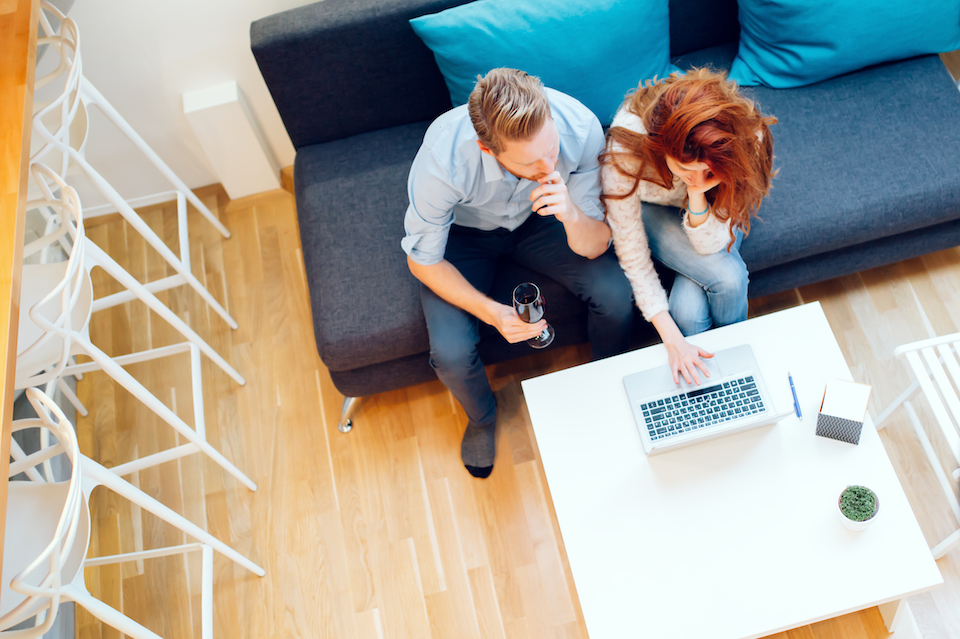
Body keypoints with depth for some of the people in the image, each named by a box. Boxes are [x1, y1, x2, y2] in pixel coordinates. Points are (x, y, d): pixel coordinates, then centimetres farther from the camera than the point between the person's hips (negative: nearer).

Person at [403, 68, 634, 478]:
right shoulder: (442, 160, -39)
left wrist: (570, 214, -46)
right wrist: (493, 313, -33)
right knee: (451, 353, -23)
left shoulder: (580, 127, -33)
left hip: (537, 218, 2)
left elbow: (594, 247, -23)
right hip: (463, 231, -2)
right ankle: (482, 417, 16)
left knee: (616, 294, -20)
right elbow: (422, 259, -20)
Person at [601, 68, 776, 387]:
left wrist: (698, 194, -44)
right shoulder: (625, 147, -39)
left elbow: (710, 245, -25)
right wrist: (671, 338, -28)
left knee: (687, 309, -25)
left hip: (712, 205, 2)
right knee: (726, 275, -27)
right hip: (649, 208, -1)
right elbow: (632, 253, -27)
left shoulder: (749, 141, -33)